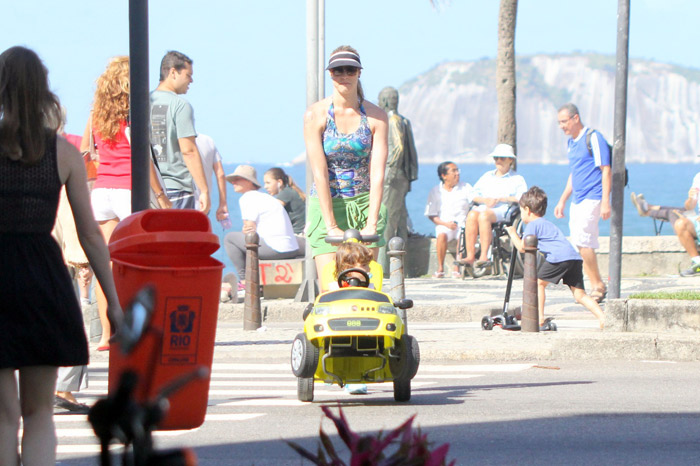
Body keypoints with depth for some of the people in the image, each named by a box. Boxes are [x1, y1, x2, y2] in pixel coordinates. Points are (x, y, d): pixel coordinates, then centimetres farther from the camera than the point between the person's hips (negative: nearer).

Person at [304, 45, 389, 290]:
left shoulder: (376, 116, 0)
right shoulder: (316, 114, -5)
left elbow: (377, 172, -6)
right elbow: (320, 173, -10)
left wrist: (371, 223, -15)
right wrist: (331, 226, -15)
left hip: (365, 206, 2)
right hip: (326, 206, -2)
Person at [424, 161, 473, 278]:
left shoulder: (466, 188, 10)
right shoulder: (436, 192, 7)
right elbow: (431, 215, 3)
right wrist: (446, 224, -14)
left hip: (463, 223, 1)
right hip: (444, 224, -1)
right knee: (442, 235, -35)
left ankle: (457, 269, -25)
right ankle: (440, 269, -24)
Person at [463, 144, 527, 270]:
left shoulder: (517, 179, 16)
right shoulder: (487, 176, 30)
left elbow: (522, 199, -2)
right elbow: (473, 195, 20)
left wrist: (500, 199, -11)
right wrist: (485, 200, -2)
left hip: (503, 209, -4)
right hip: (483, 207, 4)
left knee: (484, 215, -38)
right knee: (472, 215, -33)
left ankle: (484, 256, -43)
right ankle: (470, 256, -39)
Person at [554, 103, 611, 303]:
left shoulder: (594, 138, -10)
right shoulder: (571, 142, 16)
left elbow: (606, 170, -13)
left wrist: (605, 202, -19)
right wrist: (562, 201, 24)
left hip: (592, 198, -9)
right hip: (578, 200, 9)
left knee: (582, 240, -18)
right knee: (580, 243, 4)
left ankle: (598, 285, -9)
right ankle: (596, 288, 8)